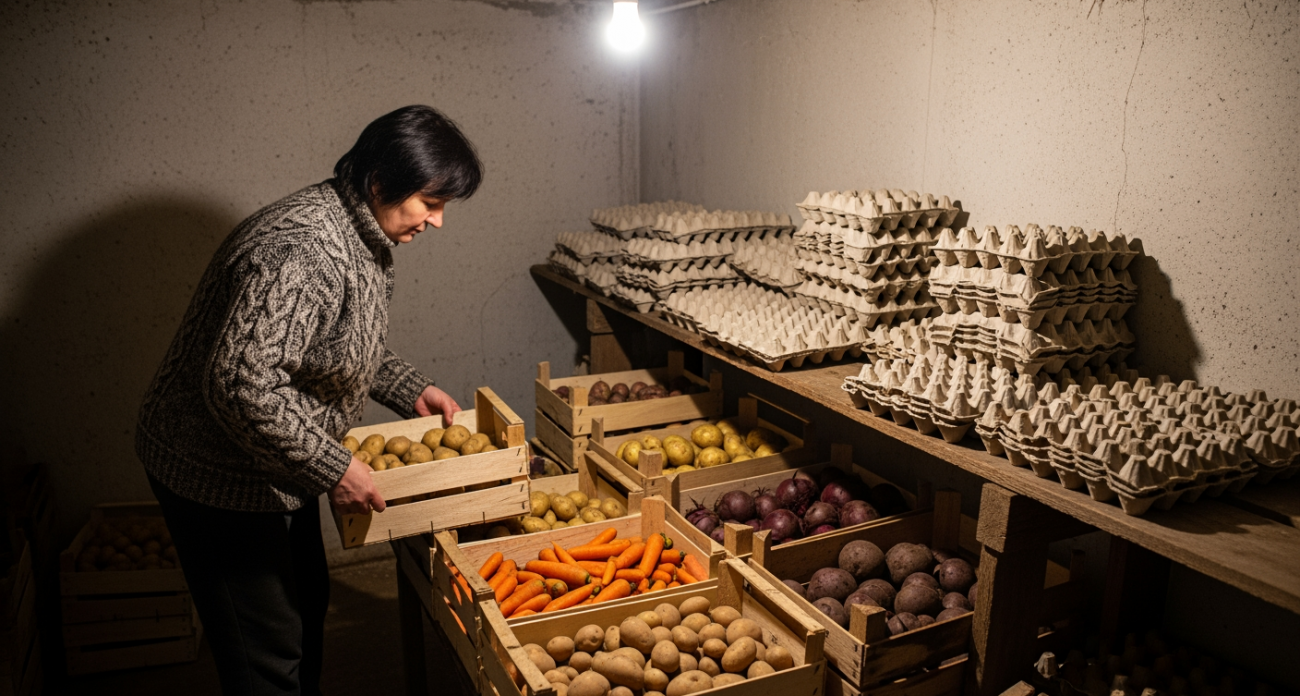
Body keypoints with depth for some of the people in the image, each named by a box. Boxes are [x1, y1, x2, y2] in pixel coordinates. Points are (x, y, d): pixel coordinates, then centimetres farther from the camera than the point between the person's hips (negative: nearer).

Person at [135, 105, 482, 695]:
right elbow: (240, 383, -35)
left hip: (277, 464, 10)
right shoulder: (300, 251, -32)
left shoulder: (360, 236, 1)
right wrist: (332, 468, -28)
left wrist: (409, 389, 5)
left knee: (306, 605, 24)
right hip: (219, 476, -10)